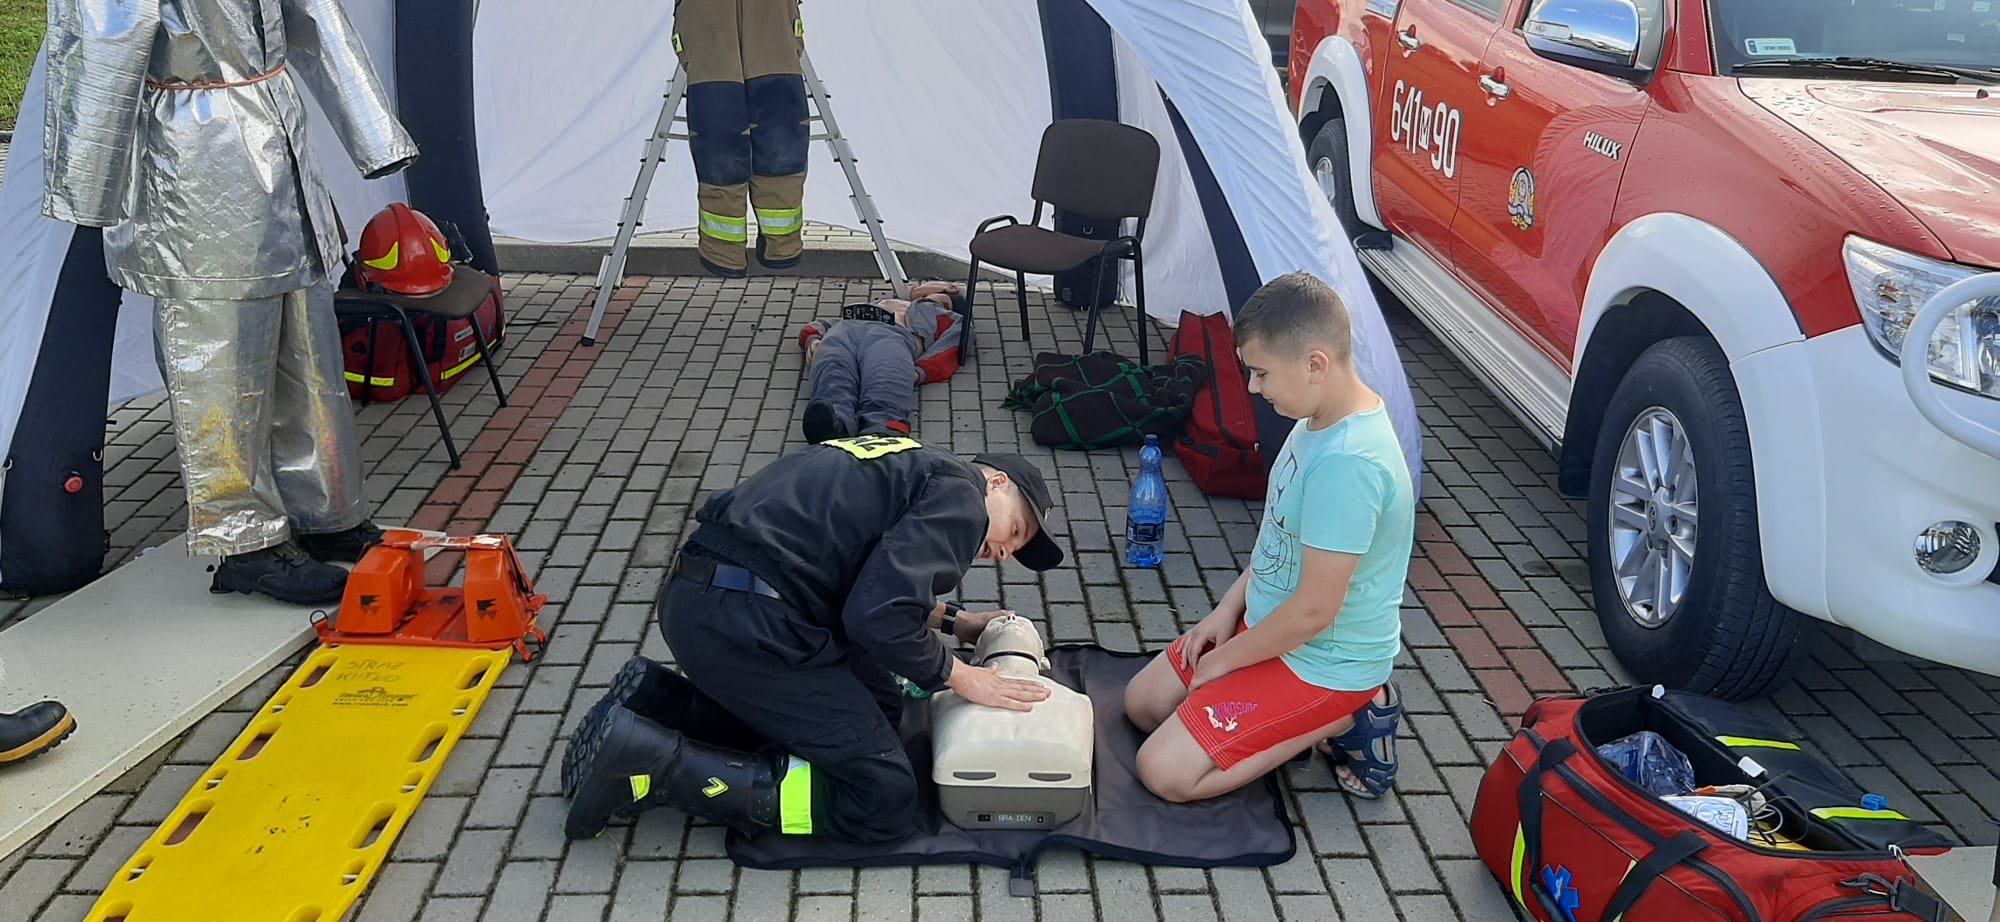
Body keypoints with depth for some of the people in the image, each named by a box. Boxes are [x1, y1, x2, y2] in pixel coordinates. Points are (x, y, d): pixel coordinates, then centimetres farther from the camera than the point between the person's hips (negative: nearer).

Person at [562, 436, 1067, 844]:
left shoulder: (911, 465, 25)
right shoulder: (961, 495, -3)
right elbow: (879, 616, -15)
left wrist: (953, 620, 35)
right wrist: (962, 677, -1)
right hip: (747, 623, -10)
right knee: (885, 799, -3)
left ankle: (654, 701, 13)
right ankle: (661, 763, -10)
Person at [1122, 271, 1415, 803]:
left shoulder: (1347, 463, -33)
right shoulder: (1323, 420, -3)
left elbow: (1315, 611, -29)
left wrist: (1226, 658, -13)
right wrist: (1229, 608, 6)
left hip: (1321, 662, -10)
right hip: (1266, 623, 10)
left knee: (1165, 772, -13)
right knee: (1142, 704, 17)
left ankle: (1345, 720, -1)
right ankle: (1332, 713, 12)